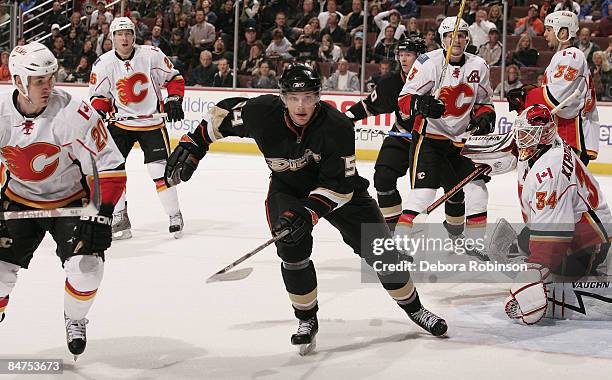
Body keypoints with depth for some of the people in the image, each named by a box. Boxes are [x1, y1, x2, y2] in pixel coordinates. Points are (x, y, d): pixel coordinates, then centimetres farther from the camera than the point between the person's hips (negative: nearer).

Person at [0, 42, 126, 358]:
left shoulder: (75, 114, -25)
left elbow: (109, 166, -21)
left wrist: (101, 212, -27)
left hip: (71, 200, -2)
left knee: (86, 265, -18)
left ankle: (75, 320, 12)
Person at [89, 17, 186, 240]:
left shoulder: (152, 55, -10)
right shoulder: (103, 64, -7)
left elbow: (174, 78, 0)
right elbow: (99, 95, 3)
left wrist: (174, 99, -13)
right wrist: (98, 111, -16)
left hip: (152, 122, -2)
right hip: (121, 122, 2)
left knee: (159, 169, -6)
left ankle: (174, 215, 10)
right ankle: (120, 218, 1)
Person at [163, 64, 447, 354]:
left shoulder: (337, 126, -31)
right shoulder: (262, 113, -25)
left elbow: (339, 185, -29)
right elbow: (225, 113, -6)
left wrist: (308, 212, -39)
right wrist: (193, 145, -7)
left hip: (336, 188, -1)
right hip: (287, 189, 1)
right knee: (292, 246, -21)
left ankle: (413, 308, 22)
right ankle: (307, 319, 1)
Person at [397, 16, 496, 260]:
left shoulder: (478, 66, 3)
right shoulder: (428, 62, -13)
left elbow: (484, 102, 16)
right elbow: (404, 100, -14)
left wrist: (485, 117, -5)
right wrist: (420, 104, -35)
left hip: (462, 137, 6)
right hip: (429, 134, -6)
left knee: (475, 186, 6)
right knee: (424, 190, -17)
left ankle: (474, 242, 21)